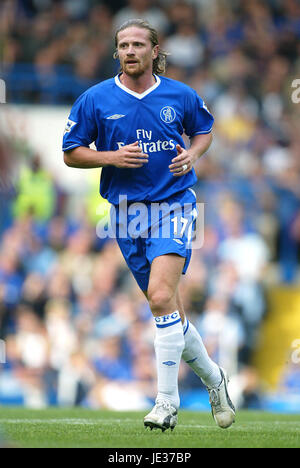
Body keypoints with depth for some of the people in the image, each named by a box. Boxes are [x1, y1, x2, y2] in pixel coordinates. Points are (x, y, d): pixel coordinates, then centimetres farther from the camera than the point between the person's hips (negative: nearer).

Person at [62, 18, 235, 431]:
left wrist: (193, 153, -3)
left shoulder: (181, 96, 1)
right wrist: (112, 156, -13)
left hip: (174, 204, -3)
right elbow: (71, 153, 4)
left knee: (161, 296, -22)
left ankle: (167, 400, -17)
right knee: (170, 310, 9)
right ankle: (212, 377, 32)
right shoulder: (96, 99, 0)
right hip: (128, 211, 3)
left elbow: (204, 130, 19)